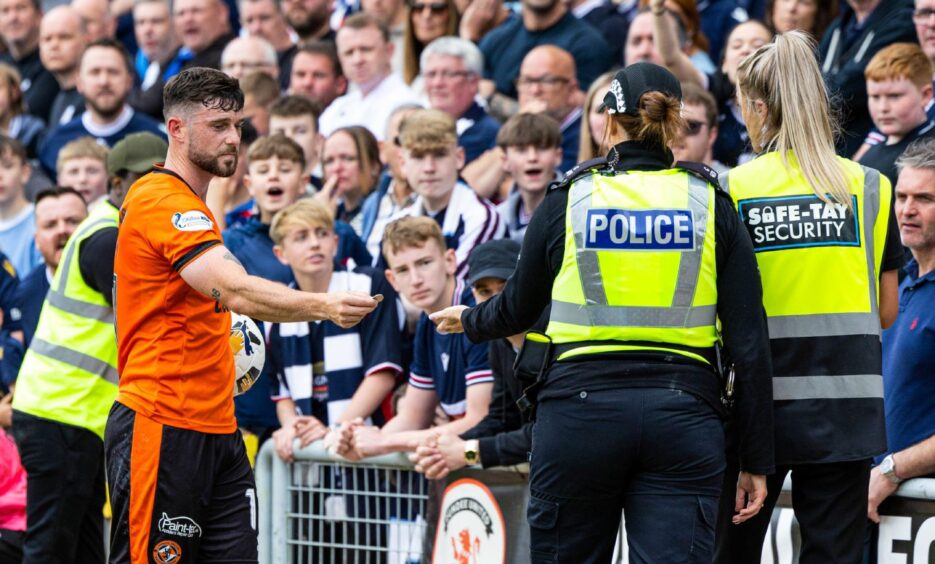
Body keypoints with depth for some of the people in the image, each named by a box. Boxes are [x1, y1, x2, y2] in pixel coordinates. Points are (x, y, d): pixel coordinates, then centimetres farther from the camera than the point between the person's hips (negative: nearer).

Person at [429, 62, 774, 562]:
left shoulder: (567, 201, 3)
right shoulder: (711, 205, 3)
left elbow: (517, 310, 15)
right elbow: (749, 343, 0)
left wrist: (468, 321, 39)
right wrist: (756, 462, 5)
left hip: (580, 409, 0)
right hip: (683, 415, 0)